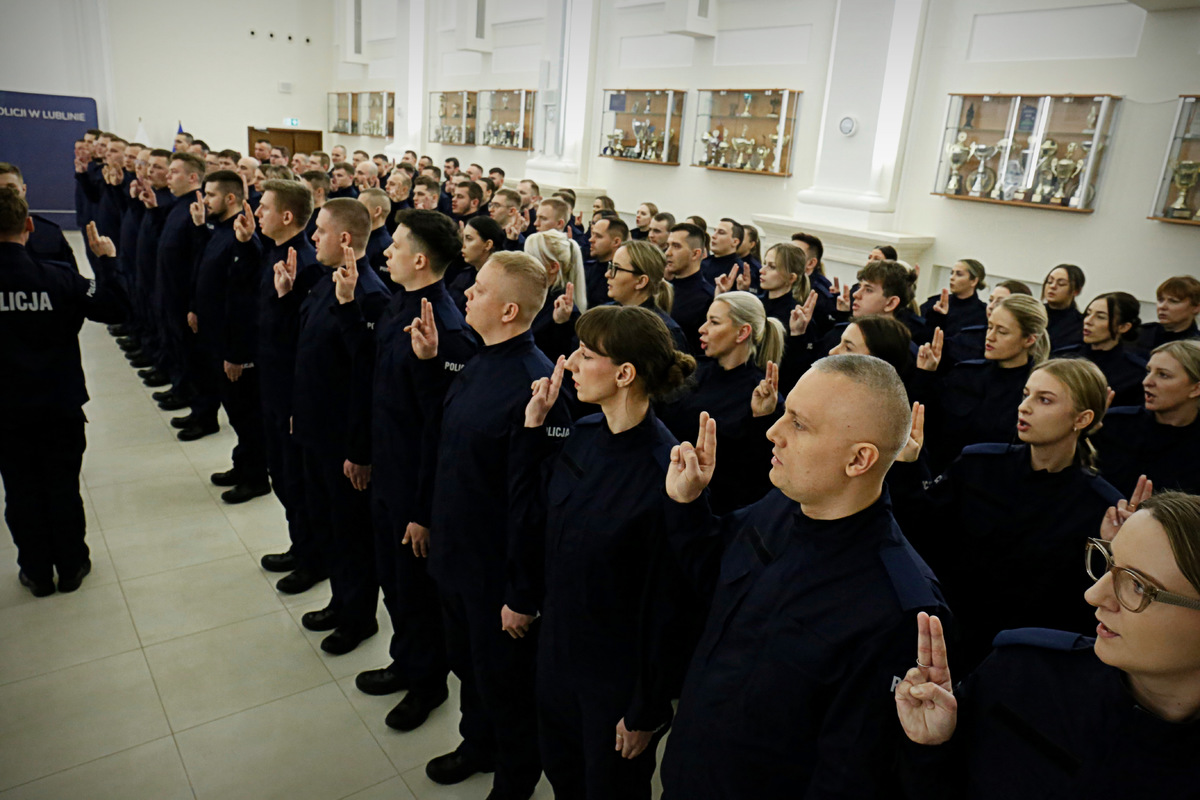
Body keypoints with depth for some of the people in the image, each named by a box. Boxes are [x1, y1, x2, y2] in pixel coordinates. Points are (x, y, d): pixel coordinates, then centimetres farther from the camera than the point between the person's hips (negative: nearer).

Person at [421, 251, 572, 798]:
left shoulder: (533, 386, -28)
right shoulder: (479, 364, 0)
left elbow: (532, 501, -26)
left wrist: (522, 595, -19)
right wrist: (430, 362, 6)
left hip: (498, 569, -8)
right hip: (457, 552, 8)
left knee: (505, 681, 14)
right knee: (467, 661, 27)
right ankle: (478, 745, 53)